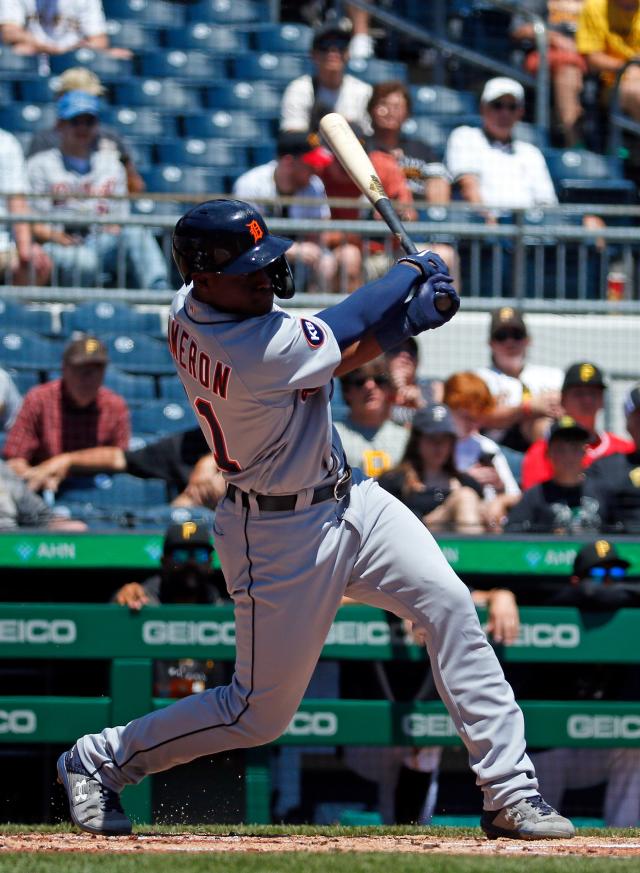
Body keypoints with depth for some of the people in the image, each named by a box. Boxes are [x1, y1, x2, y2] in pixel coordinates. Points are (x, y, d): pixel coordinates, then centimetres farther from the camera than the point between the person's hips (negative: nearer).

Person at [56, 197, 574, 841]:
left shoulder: (188, 312, -5)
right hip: (282, 535, -9)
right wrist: (411, 271, 2)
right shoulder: (260, 354, -32)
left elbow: (317, 352, 2)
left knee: (449, 604, -5)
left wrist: (406, 319, -11)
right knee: (261, 712, 3)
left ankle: (509, 792, -3)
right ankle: (97, 761, 22)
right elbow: (335, 341, -15)